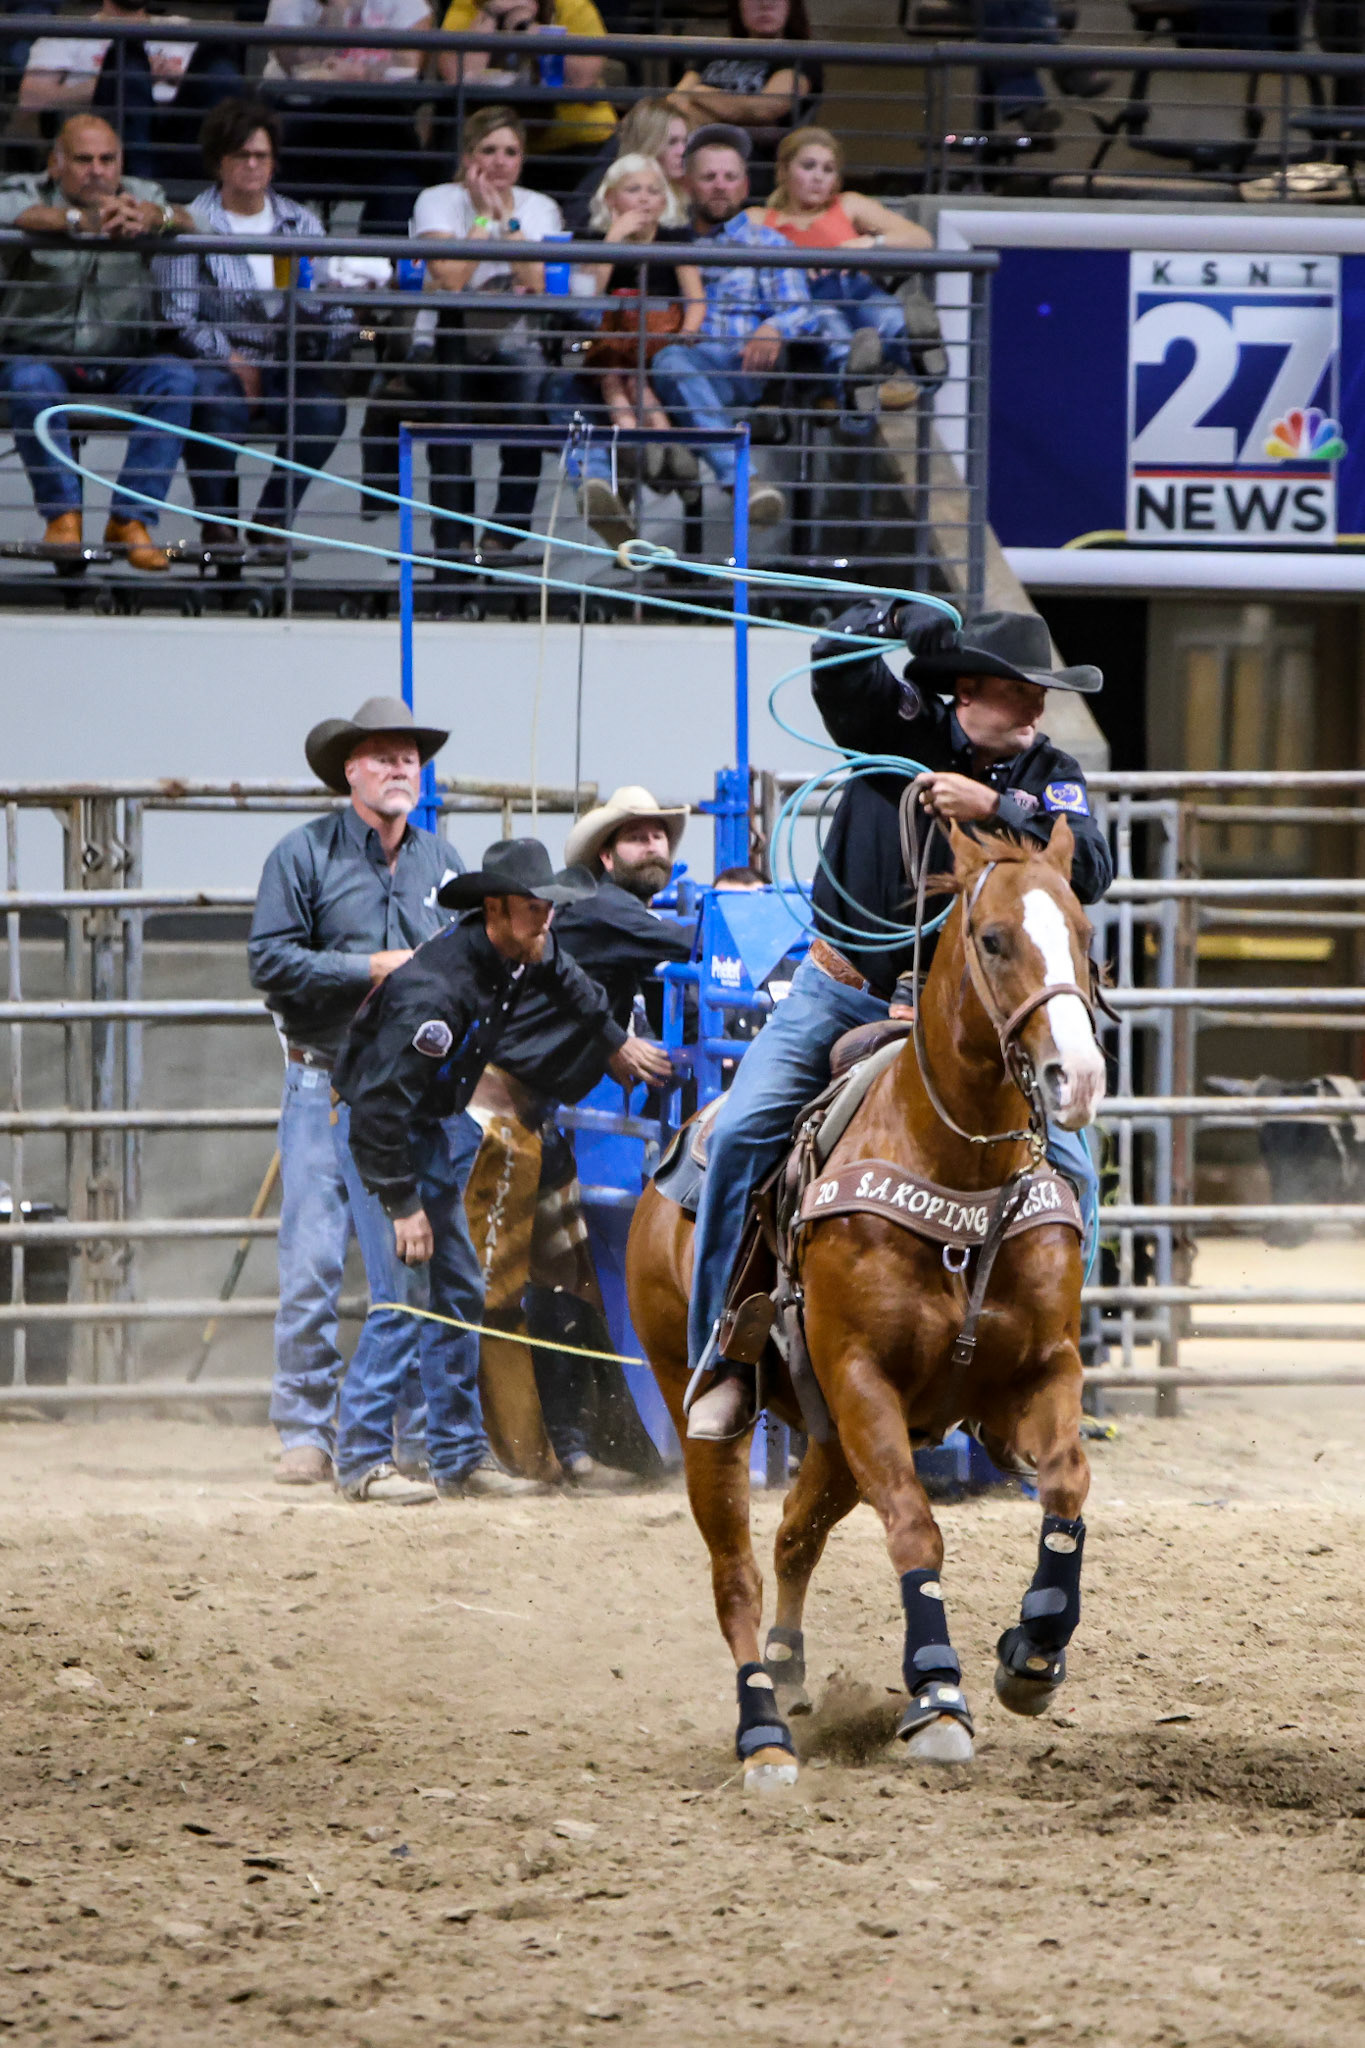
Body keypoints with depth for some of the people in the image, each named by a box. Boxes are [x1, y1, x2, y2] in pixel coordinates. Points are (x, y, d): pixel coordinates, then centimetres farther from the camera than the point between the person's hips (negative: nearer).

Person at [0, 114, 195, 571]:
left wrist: (150, 217, -37)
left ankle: (132, 517, -22)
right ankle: (62, 514, -20)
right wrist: (80, 220, -41)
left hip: (120, 363, 2)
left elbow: (185, 222, -12)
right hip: (41, 356, -2)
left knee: (177, 377, -26)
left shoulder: (137, 195, 8)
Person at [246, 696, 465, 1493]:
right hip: (327, 1085, -3)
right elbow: (271, 959, -8)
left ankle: (405, 1432, 8)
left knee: (409, 1263, 2)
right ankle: (306, 1431, 1)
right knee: (313, 1261, -4)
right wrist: (371, 970, -13)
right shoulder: (306, 855, -1)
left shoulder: (442, 862, 10)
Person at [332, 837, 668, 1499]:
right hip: (384, 1127, -9)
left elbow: (565, 981, 21)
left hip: (445, 1122, 9)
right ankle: (361, 1460, -9)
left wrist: (614, 1041, 33)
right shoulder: (434, 990, -33)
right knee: (404, 1291, -14)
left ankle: (459, 1457, 15)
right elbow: (380, 1103, -33)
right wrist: (404, 1205, -31)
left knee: (459, 1293, 10)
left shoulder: (527, 952, -7)